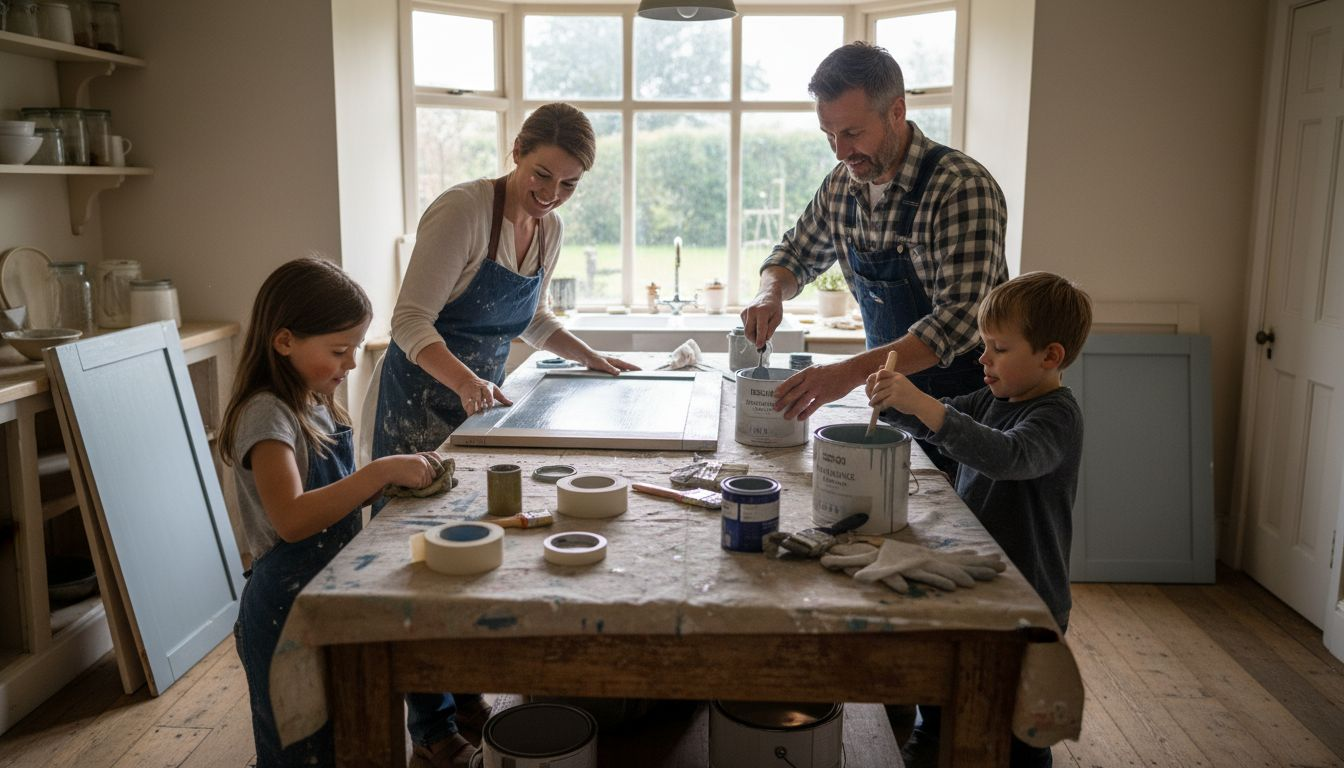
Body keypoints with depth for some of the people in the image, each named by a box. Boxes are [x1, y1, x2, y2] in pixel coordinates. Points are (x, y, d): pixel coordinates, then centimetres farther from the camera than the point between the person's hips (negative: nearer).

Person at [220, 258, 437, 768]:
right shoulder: (266, 414, -19)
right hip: (288, 611, -8)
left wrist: (395, 480, 0)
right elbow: (292, 519, -32)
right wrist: (380, 471, -32)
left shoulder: (317, 406, 7)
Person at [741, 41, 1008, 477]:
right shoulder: (842, 184, -2)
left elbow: (959, 321, -31)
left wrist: (851, 372, -40)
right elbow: (797, 253, 14)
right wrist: (771, 292, -10)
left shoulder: (962, 187, -23)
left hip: (964, 390, -5)